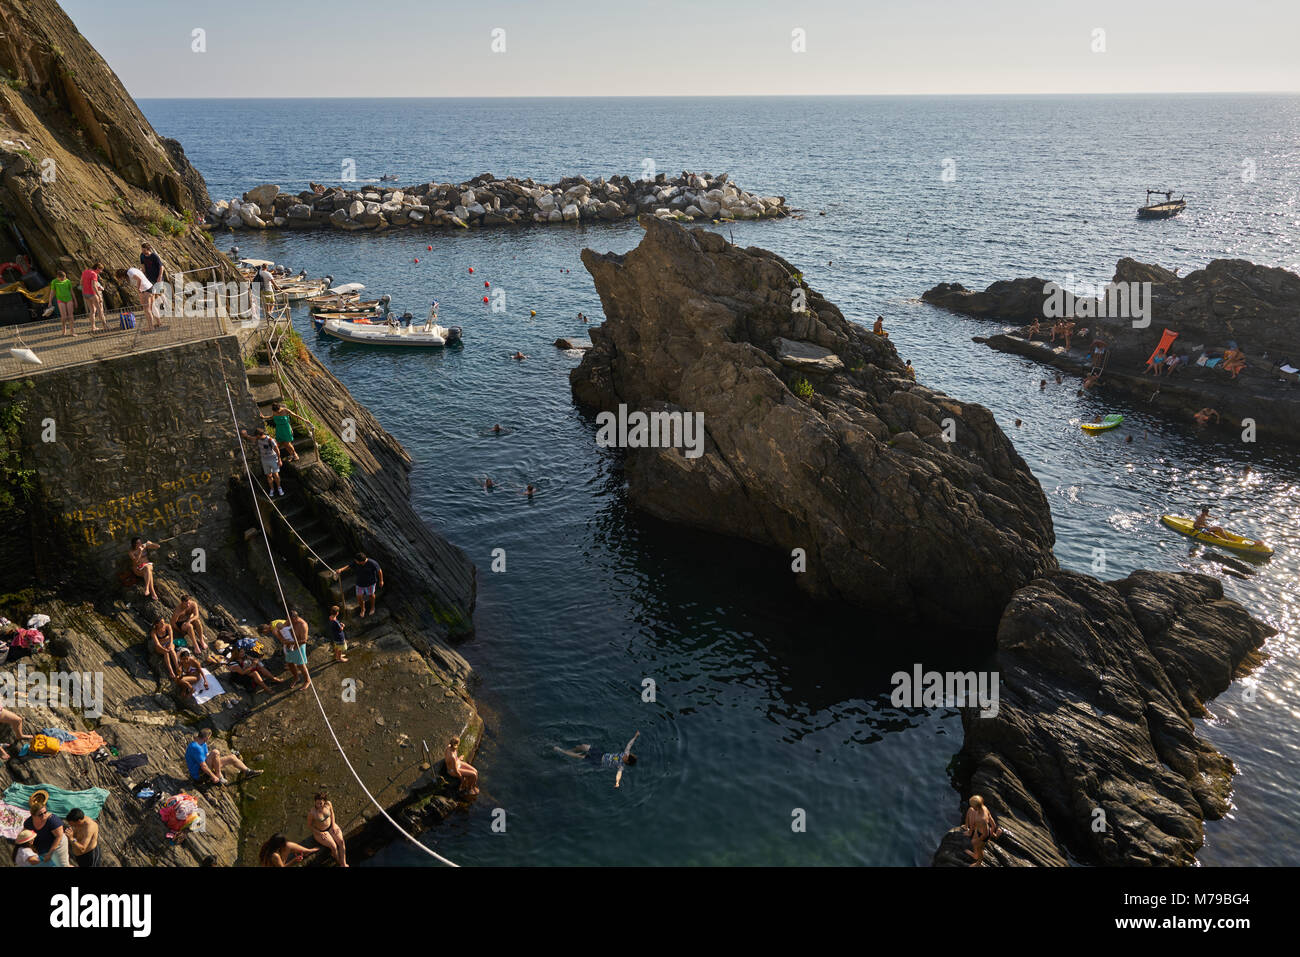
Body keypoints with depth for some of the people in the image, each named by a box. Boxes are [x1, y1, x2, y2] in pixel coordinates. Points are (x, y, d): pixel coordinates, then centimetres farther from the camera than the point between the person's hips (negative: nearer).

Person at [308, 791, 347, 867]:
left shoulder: (328, 804, -19)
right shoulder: (311, 812, -30)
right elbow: (309, 825, -13)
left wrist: (333, 825, -5)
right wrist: (320, 833, -16)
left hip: (330, 826, 4)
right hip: (319, 831, -4)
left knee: (341, 841, -15)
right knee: (334, 847, -18)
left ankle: (344, 864, -8)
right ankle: (339, 863, 7)